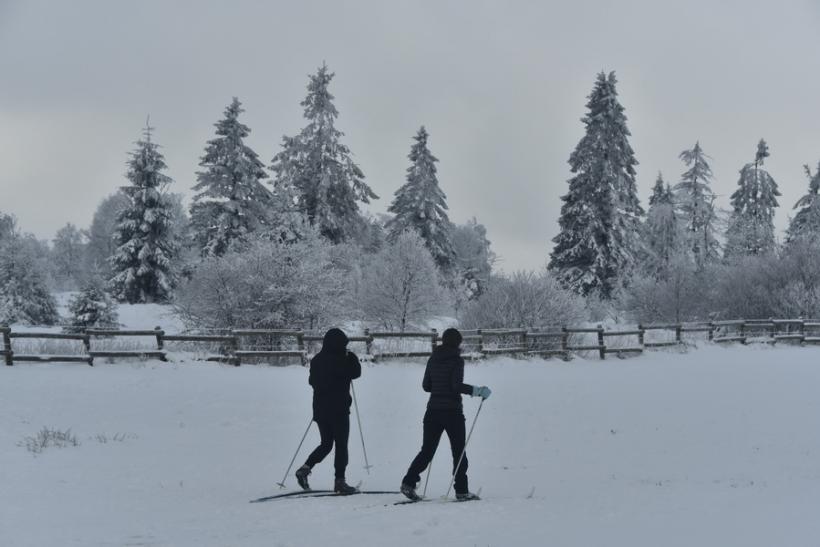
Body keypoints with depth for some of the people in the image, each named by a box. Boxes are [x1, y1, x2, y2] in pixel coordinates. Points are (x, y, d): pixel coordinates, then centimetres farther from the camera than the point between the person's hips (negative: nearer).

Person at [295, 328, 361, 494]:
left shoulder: (316, 360, 4)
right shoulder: (340, 360, -17)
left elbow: (312, 381, 16)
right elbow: (356, 372, -5)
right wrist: (352, 357, 8)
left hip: (320, 409, 6)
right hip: (338, 409, -6)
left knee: (326, 444, 17)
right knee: (341, 445, 3)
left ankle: (306, 468, 1)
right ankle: (339, 481, 2)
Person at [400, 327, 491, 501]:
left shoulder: (433, 360, 8)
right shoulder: (457, 360, -9)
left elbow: (426, 386, 12)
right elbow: (457, 386, -19)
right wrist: (478, 391, -10)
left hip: (433, 410, 5)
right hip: (452, 412, -5)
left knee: (427, 450, 9)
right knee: (459, 451, 6)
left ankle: (409, 482, -5)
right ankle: (461, 491, 7)